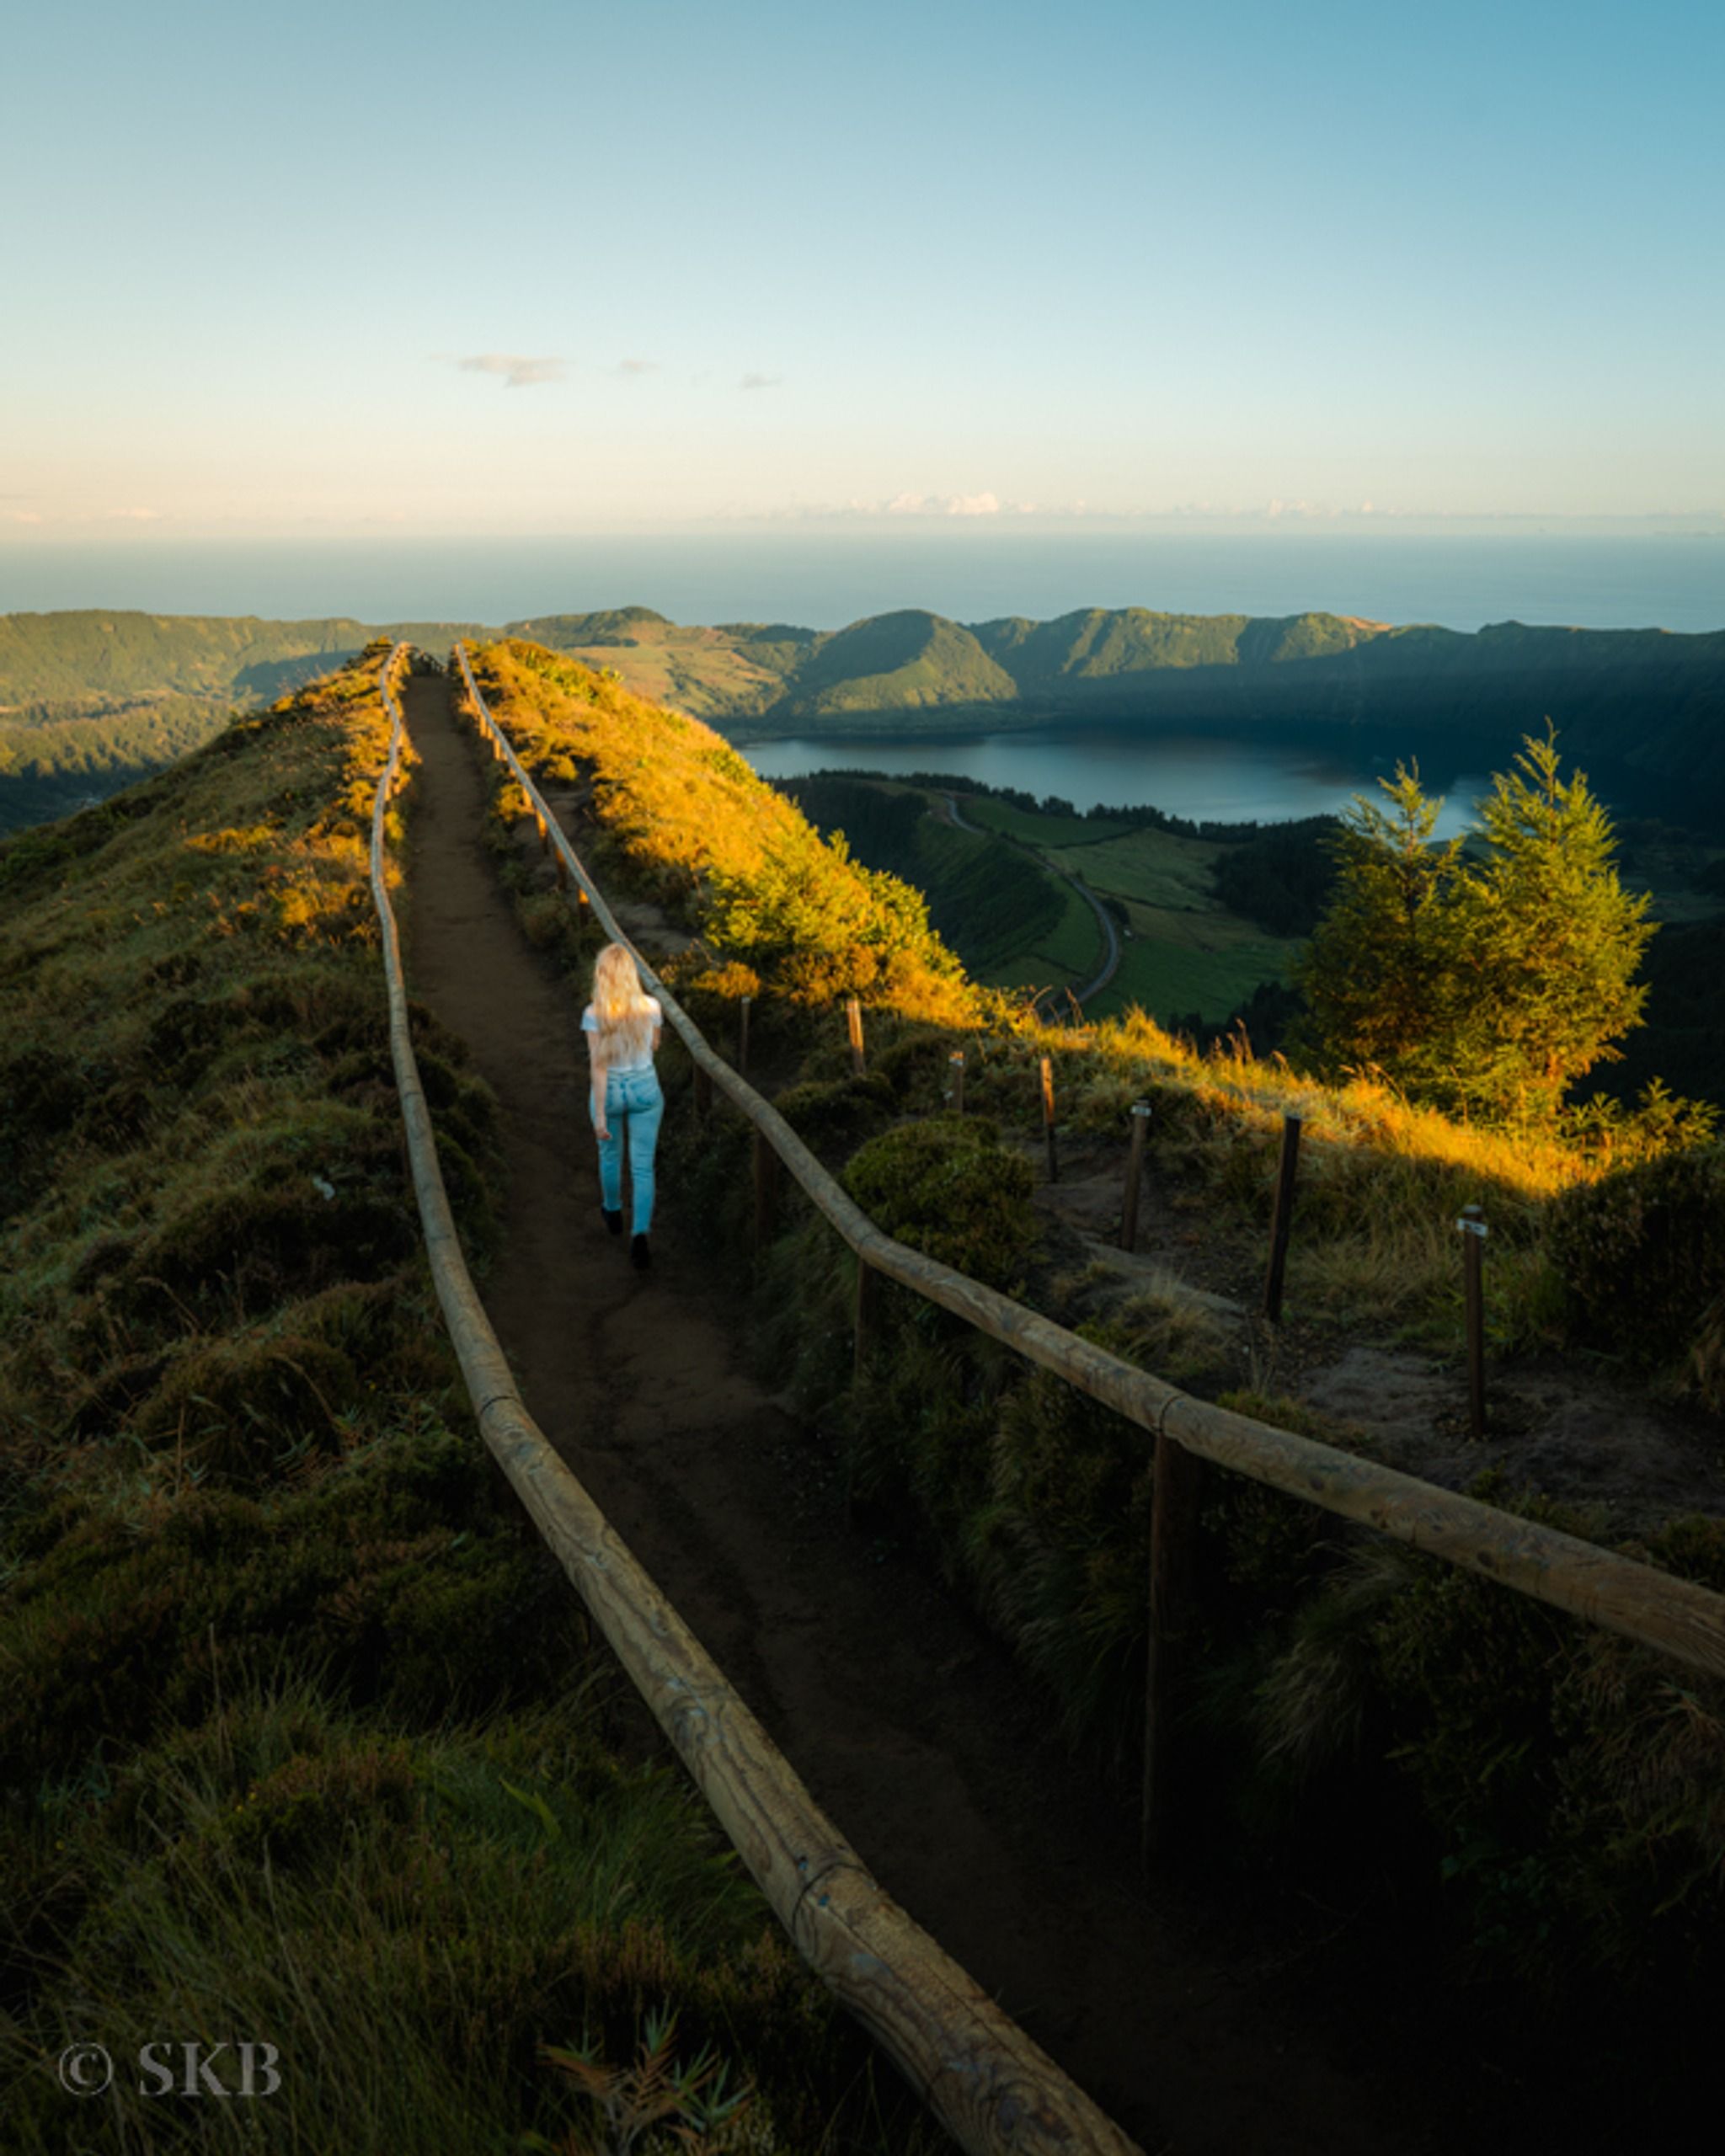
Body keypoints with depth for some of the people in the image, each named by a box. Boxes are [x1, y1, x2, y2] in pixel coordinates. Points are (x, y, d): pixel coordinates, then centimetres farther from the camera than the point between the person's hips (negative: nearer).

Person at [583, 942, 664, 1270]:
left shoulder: (594, 1014, -20)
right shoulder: (651, 1007, -13)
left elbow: (599, 1066, -19)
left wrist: (600, 1116, -16)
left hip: (610, 1091, 0)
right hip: (645, 1089, 1)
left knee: (610, 1155, 25)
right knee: (643, 1166, 7)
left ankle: (613, 1212, 49)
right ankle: (639, 1234, -8)